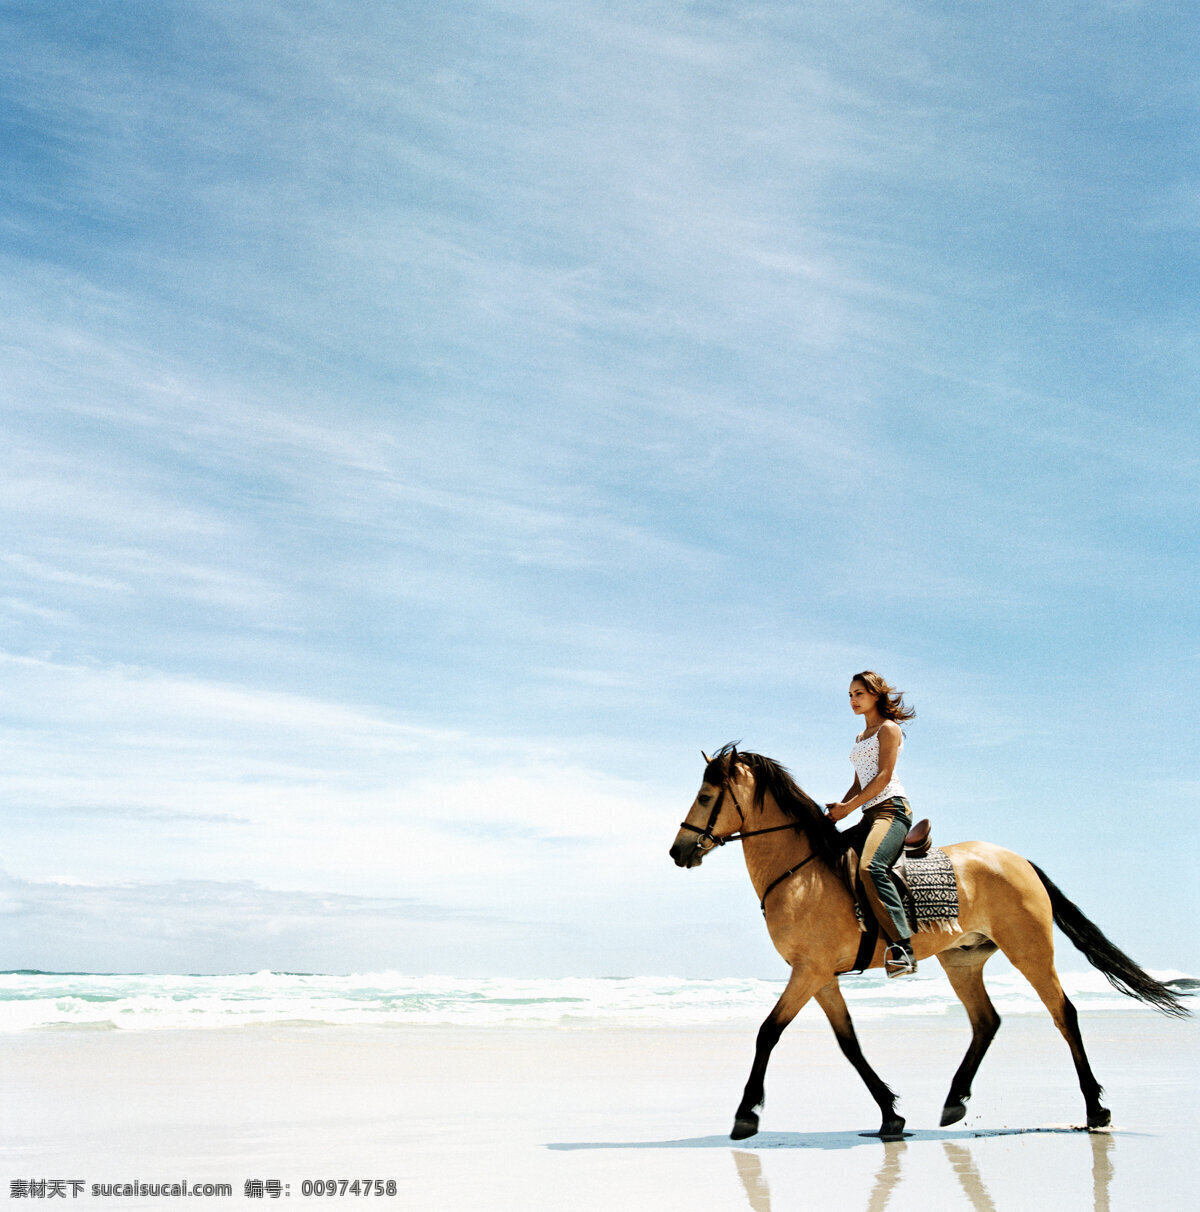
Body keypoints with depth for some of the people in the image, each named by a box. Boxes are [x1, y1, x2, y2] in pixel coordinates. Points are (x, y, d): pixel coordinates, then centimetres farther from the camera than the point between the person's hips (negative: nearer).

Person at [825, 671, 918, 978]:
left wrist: (850, 806, -14)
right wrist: (838, 810, 9)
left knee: (870, 867, -34)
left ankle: (901, 947, -41)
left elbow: (884, 775, -10)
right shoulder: (860, 738, 27)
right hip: (870, 814, 10)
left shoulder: (888, 729, 1)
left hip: (891, 808, -10)